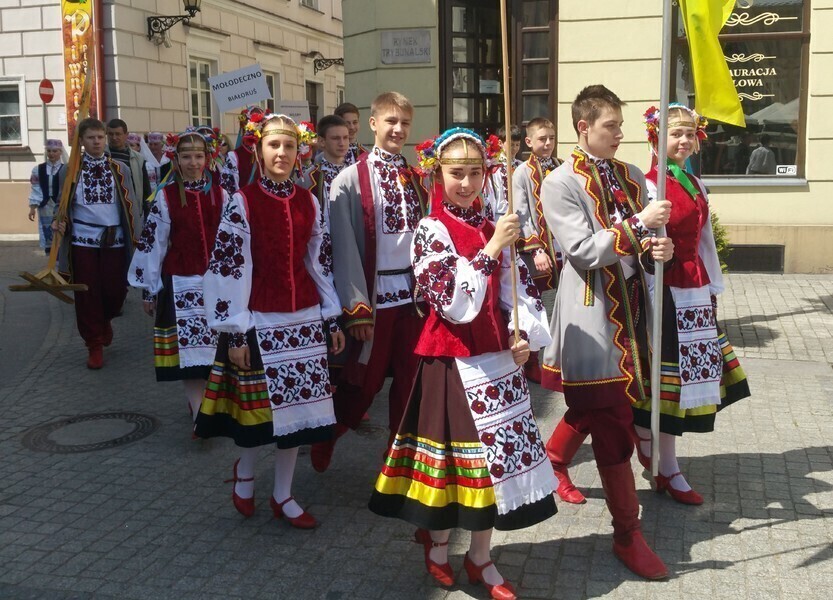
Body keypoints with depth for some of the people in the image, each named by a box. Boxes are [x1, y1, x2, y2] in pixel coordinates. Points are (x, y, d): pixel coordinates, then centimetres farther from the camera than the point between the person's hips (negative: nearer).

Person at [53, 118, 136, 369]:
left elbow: (128, 206, 5)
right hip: (83, 241, -1)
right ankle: (95, 346, 14)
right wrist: (58, 221, -11)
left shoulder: (119, 170, 6)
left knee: (115, 291, 2)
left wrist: (133, 239, 1)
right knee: (87, 294, 1)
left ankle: (104, 320, 36)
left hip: (114, 240, 1)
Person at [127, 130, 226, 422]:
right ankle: (200, 415, -4)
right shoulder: (166, 196, -1)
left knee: (213, 347, 8)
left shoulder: (220, 193, 4)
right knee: (188, 345, -6)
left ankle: (199, 402, 28)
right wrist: (148, 289, 1)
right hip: (180, 282, -2)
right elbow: (152, 243, 0)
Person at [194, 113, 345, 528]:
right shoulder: (242, 202, -7)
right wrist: (235, 333, -11)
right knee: (258, 406, 6)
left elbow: (318, 263, 11)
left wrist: (331, 320, 10)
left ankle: (283, 496, 24)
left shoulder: (308, 202, 6)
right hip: (259, 321, -4)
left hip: (303, 320, 4)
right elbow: (228, 267, -9)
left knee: (295, 406, 8)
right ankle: (244, 473, 36)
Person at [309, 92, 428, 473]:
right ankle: (325, 439, 29)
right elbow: (344, 249, -10)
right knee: (365, 380, 5)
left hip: (414, 293, 4)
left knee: (409, 379, 9)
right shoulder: (350, 180, -7)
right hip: (374, 296, -4)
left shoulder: (416, 179, 8)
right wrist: (356, 307, -13)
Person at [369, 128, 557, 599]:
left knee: (496, 453, 10)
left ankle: (481, 557, 26)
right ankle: (438, 543, 30)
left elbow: (516, 290, 9)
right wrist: (490, 250, -26)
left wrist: (524, 336, -7)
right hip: (452, 357, -6)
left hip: (496, 355, 6)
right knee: (451, 451, 5)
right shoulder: (431, 230, -10)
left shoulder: (491, 228, 8)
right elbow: (456, 305, -21)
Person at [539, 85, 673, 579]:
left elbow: (646, 243, 13)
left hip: (630, 306, 7)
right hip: (593, 312, -7)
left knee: (594, 406, 19)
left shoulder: (631, 177, 10)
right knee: (614, 424, -3)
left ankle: (553, 462, 46)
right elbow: (584, 252, -18)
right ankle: (628, 533, 8)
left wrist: (661, 249, -9)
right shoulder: (561, 183, -9)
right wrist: (638, 223, -23)